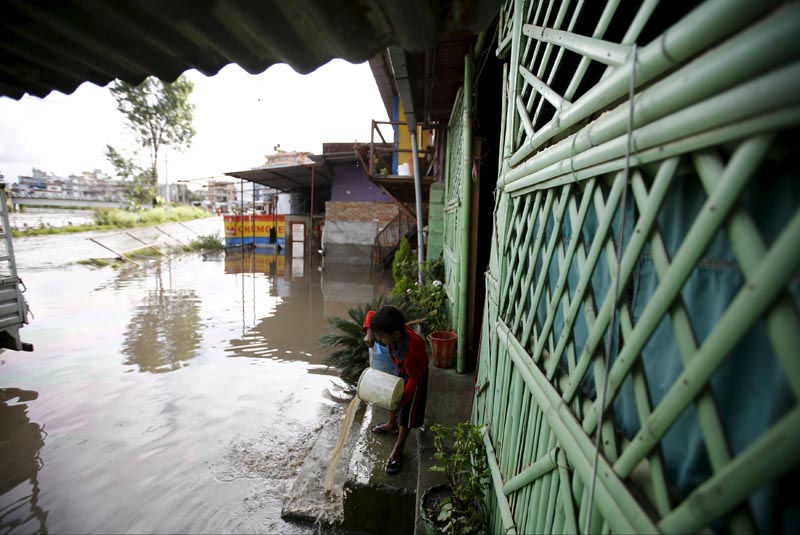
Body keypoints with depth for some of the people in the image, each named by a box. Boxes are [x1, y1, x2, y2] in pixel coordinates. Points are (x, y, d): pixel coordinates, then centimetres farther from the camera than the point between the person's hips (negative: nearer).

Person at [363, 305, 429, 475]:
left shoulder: (413, 349, -45)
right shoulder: (395, 329, -29)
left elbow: (413, 378, -29)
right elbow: (370, 314, -12)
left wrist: (403, 398, -22)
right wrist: (369, 333, -25)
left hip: (416, 374, -7)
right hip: (400, 368, 7)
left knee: (408, 410, 4)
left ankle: (398, 448, 21)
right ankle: (391, 424, 51)